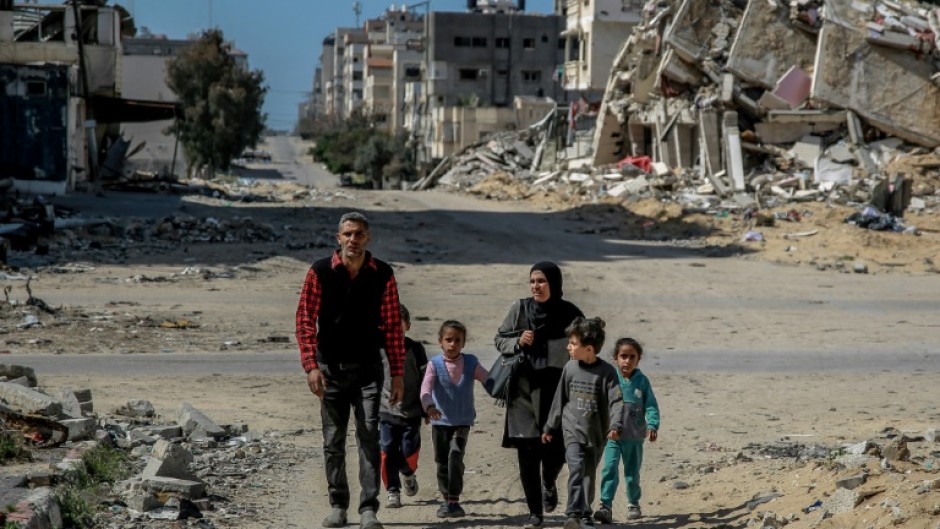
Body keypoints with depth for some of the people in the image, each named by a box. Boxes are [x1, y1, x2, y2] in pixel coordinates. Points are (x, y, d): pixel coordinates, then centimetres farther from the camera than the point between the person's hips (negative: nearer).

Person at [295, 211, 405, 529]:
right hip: (331, 368, 1)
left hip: (368, 368, 0)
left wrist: (397, 374, 0)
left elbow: (393, 326, 3)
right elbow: (305, 320, -4)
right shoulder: (320, 272, -3)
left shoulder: (382, 275, 0)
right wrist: (311, 366, -13)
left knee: (369, 436, -8)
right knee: (333, 441, 7)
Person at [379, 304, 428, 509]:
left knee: (409, 451, 1)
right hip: (386, 411, 0)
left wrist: (426, 409, 7)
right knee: (388, 453, -3)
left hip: (411, 412, 0)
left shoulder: (416, 349, 1)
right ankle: (393, 492, 7)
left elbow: (424, 381, 8)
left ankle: (408, 474, 34)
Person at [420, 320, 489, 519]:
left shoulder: (470, 363, -1)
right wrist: (429, 406, -37)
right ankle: (447, 500, 24)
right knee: (442, 462, 9)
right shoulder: (435, 364, -7)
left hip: (462, 421, -1)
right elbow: (426, 388, -19)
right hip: (440, 421, 1)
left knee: (455, 455, -17)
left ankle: (454, 501, -12)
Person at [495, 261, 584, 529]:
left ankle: (549, 484, 34)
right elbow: (499, 339, 11)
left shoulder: (569, 314, -1)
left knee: (556, 448, -1)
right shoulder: (519, 309, 1)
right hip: (524, 389, 1)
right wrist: (517, 342, -10)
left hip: (558, 389, -1)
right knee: (527, 452, -1)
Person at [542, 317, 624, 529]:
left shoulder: (606, 372, -8)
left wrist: (615, 426, -29)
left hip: (596, 433, -1)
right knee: (576, 468, -18)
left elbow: (616, 401, -14)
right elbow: (560, 399, 11)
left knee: (589, 475, 11)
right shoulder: (570, 368, 2)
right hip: (572, 429, 1)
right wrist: (550, 427, 16)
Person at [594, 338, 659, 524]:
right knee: (609, 469, -16)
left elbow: (651, 406, -2)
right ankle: (605, 506, -19)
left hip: (634, 437, 2)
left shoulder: (642, 381, -1)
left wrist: (652, 425, -16)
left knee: (632, 473, 15)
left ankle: (633, 504, 35)